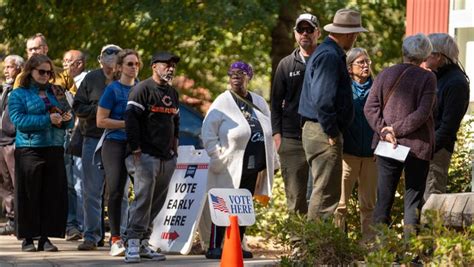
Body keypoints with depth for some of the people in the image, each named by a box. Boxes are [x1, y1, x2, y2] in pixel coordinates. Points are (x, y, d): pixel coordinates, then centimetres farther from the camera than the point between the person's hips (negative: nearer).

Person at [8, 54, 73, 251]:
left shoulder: (54, 93, 17)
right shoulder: (18, 94, 4)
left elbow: (67, 123, 21)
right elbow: (18, 119, -11)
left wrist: (67, 119, -4)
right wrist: (47, 120, -17)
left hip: (54, 149, 4)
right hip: (29, 150, -4)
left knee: (53, 194, 0)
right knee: (29, 195, -2)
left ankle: (46, 237, 6)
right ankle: (27, 237, 5)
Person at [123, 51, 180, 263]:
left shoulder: (173, 93, 19)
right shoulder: (142, 89, -6)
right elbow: (131, 119, -12)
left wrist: (175, 145, 17)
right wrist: (136, 150, -16)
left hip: (167, 157, 8)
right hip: (146, 156, -8)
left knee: (157, 202, 7)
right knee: (143, 199, -14)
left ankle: (143, 242, 12)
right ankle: (133, 244, -13)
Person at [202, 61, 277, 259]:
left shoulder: (259, 103, 13)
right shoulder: (222, 102, -4)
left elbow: (268, 133, 20)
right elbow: (208, 132, -7)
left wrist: (272, 161, 16)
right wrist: (217, 157, -13)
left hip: (254, 168, 6)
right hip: (230, 167, -5)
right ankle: (214, 247, -5)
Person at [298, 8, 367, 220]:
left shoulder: (326, 52, 17)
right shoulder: (330, 56, -16)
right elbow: (322, 99, -23)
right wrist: (332, 133, -18)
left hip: (315, 130, 11)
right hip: (324, 133, -11)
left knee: (324, 191, 14)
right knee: (326, 194, -9)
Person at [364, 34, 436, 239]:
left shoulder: (385, 74, 4)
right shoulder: (427, 78, -6)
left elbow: (370, 108, -2)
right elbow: (422, 113, -14)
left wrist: (384, 131, -8)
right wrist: (397, 129, -10)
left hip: (387, 145, 3)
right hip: (417, 145, -3)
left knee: (384, 198, 9)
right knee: (413, 198, 3)